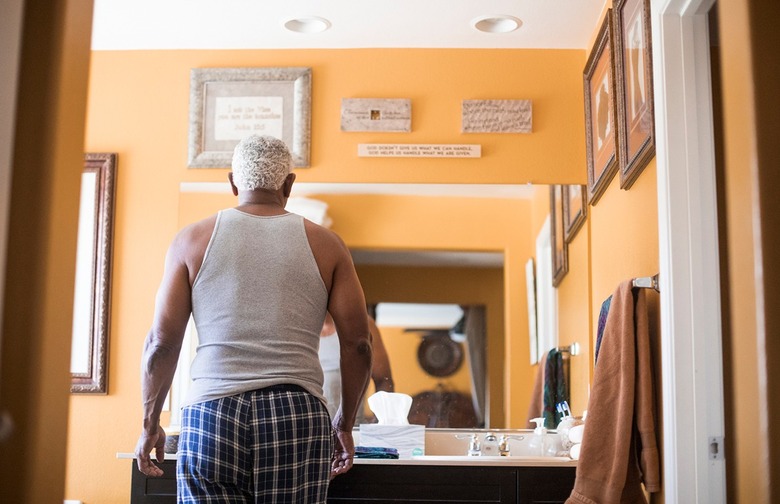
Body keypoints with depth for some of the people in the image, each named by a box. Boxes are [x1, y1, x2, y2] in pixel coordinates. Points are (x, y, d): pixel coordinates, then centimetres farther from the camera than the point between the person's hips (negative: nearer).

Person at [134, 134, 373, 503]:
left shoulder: (193, 239, 9)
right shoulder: (325, 244, 9)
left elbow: (162, 342, 6)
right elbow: (358, 344, 7)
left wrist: (150, 424, 17)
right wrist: (344, 425, 18)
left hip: (210, 416, 0)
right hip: (298, 416, 0)